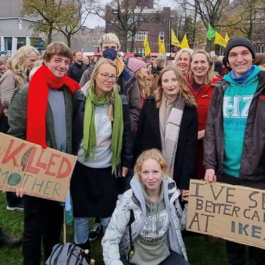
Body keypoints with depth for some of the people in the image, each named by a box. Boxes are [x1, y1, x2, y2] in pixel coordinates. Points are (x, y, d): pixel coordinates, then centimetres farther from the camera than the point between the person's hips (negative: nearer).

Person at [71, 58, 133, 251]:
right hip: (81, 166, 0)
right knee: (81, 214, 14)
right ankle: (80, 252, 35)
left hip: (108, 168, 1)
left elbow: (127, 133, 4)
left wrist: (126, 162, 3)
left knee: (108, 215, 11)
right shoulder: (80, 98, -7)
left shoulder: (120, 102, -2)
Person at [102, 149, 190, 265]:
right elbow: (109, 240, -18)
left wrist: (190, 204, -7)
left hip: (164, 255, 3)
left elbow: (181, 225, 8)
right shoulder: (129, 199, -19)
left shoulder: (171, 193, -8)